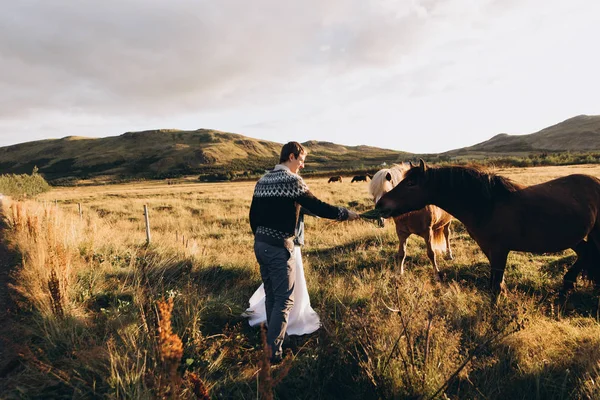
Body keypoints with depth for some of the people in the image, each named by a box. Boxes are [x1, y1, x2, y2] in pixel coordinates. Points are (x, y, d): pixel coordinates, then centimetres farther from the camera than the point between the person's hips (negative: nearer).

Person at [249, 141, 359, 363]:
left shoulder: (262, 180, 10)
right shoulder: (292, 180, -13)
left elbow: (253, 215, 14)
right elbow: (317, 207, -15)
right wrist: (345, 213, -3)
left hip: (260, 244, 8)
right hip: (279, 247, -8)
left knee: (270, 295, 21)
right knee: (284, 300, 2)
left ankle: (273, 338, 36)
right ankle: (273, 351, 6)